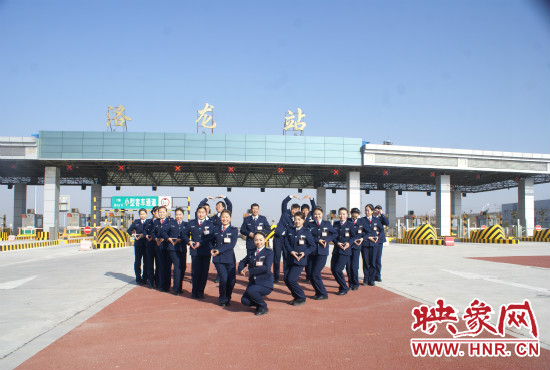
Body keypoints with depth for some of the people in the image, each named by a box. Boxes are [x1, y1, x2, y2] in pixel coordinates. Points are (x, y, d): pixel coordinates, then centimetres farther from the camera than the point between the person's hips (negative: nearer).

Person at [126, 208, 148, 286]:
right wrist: (133, 234, -3)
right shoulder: (136, 222, 10)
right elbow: (129, 230, 15)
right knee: (137, 262, 4)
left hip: (146, 244, -2)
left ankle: (144, 279, 12)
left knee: (146, 262, 3)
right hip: (138, 244, 2)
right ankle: (138, 279, 11)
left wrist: (144, 235, -17)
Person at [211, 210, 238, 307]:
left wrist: (219, 250, -15)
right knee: (223, 279, -13)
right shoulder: (216, 230, 13)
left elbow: (232, 244, -8)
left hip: (229, 258, -1)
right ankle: (222, 300, 9)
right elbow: (212, 242, 22)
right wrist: (212, 250, 1)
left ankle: (228, 299, 23)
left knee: (231, 280, -3)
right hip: (218, 259, 1)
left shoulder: (234, 230, 3)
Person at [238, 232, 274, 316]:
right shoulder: (251, 252, 13)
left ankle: (263, 307, -6)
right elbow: (242, 262, 15)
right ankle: (259, 303, 18)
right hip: (253, 282, 6)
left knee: (250, 290, -31)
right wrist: (241, 270, -9)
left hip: (265, 283, -5)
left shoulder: (269, 252, -7)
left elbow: (266, 268, -20)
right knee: (245, 300, -14)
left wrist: (249, 271, -19)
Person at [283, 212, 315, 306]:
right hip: (290, 259, 5)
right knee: (286, 279, 3)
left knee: (291, 279, -13)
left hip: (300, 260, -5)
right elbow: (286, 243, 1)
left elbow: (312, 246, -1)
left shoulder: (306, 232, -2)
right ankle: (296, 297, 23)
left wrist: (305, 253, -17)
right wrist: (291, 251, -15)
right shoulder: (289, 230, 7)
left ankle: (301, 299, 6)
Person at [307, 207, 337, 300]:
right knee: (312, 274, 5)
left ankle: (323, 294, 5)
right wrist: (318, 240, -15)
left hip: (322, 252, -3)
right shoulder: (310, 225, 6)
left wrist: (326, 240, -5)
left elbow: (334, 234, 10)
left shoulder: (327, 224, 6)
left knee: (315, 274, -10)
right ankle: (318, 292, 23)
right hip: (312, 252, 3)